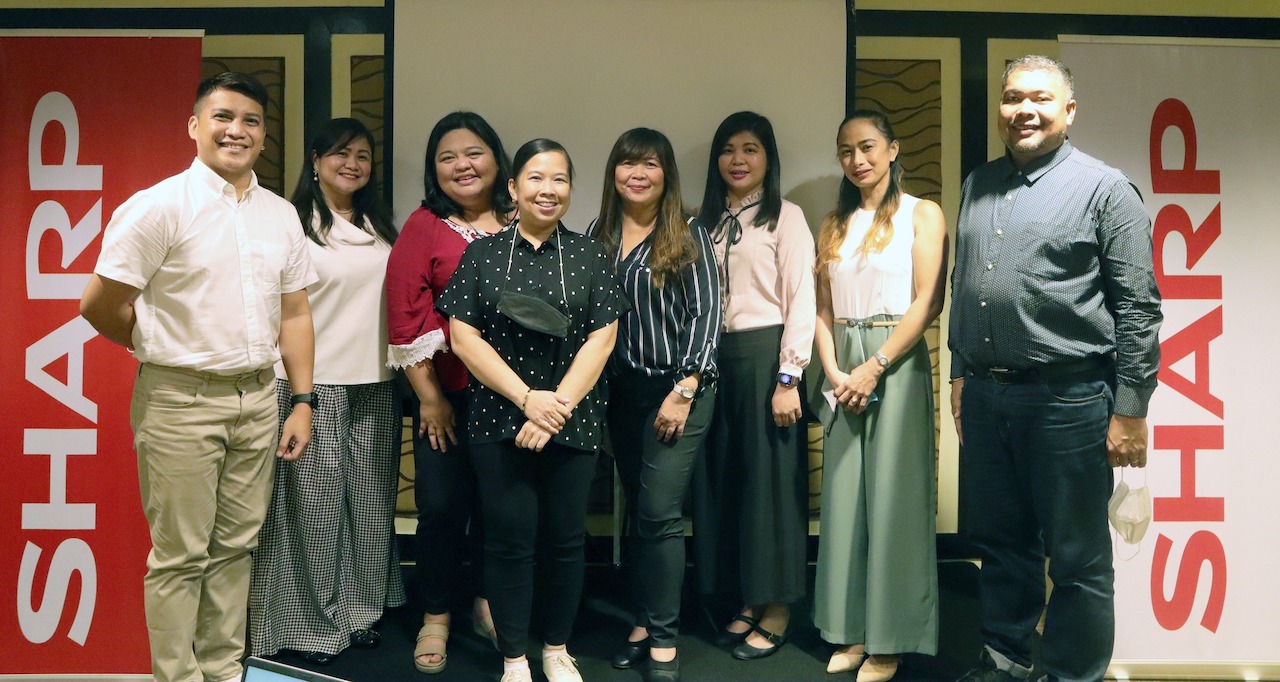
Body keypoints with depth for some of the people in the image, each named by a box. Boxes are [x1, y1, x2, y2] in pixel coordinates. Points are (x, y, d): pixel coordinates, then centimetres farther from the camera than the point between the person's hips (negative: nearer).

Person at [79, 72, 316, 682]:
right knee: (180, 557, 4)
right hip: (182, 402, -5)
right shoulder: (159, 206, -9)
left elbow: (294, 312, 10)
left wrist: (303, 401, 6)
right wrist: (163, 350, 7)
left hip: (258, 399, 5)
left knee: (235, 546, 14)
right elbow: (100, 307, -7)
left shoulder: (281, 214, 9)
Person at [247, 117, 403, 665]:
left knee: (371, 500, 10)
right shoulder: (294, 224, -5)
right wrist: (289, 391, -11)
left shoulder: (380, 228, 14)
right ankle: (314, 623, 16)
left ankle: (358, 611, 25)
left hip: (375, 384, 6)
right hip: (314, 383, -6)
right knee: (316, 502, 1)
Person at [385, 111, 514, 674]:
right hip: (447, 393, -2)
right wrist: (429, 397, -6)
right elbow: (405, 316, -5)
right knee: (442, 505, 3)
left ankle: (487, 604, 32)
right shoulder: (424, 226, -2)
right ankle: (435, 618, 23)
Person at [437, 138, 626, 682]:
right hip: (499, 421, -1)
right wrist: (527, 399, -12)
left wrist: (558, 405, -12)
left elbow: (601, 337, -1)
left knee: (565, 537, 7)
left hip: (574, 423, 1)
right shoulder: (482, 255, 4)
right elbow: (463, 337, -3)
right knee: (510, 538, 3)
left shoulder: (588, 256, 6)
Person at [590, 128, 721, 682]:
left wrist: (684, 390, -14)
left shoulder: (688, 235, -4)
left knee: (659, 514, -6)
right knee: (637, 511, 11)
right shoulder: (598, 236, 8)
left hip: (677, 390, -4)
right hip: (621, 390, 5)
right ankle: (645, 622, 23)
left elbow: (706, 314, -8)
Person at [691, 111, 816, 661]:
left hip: (765, 355, -5)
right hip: (713, 358, 6)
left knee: (770, 477, 2)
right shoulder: (705, 221, 15)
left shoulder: (786, 217, -1)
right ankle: (747, 602, 23)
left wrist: (787, 378, -15)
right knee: (722, 477, 9)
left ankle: (776, 610, 16)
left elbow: (801, 301, -8)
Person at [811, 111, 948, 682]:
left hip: (897, 363, -4)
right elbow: (822, 310, 9)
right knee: (844, 494, 6)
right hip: (843, 369, 5)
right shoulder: (834, 225, 15)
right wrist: (834, 372, -6)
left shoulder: (922, 214, 2)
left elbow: (928, 303, -8)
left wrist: (874, 368, -15)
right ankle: (853, 630, 18)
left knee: (893, 496, -1)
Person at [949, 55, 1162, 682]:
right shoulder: (978, 185, 12)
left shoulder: (1104, 188, -4)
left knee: (1077, 560, 7)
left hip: (1068, 397, -5)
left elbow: (1139, 307, -7)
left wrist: (1130, 410, -10)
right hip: (984, 395, 5)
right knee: (1001, 542, 17)